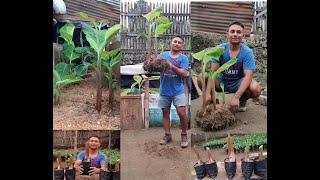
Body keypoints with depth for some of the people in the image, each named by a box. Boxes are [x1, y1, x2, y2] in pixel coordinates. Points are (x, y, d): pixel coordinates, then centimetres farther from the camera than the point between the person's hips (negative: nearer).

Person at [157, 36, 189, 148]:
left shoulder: (183, 58, -1)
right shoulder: (163, 55, 3)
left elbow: (184, 73, -13)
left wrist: (172, 66, -26)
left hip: (178, 90, -2)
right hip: (164, 90, 2)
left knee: (182, 113, -10)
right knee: (165, 113, 10)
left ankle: (184, 135, 9)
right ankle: (167, 135, 24)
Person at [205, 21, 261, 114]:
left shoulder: (247, 52, -18)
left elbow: (248, 76, -25)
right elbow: (213, 71, -19)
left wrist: (236, 97, -39)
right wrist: (208, 93, -33)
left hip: (238, 83, -1)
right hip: (222, 80, 1)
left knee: (255, 89, -32)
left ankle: (243, 99, 5)